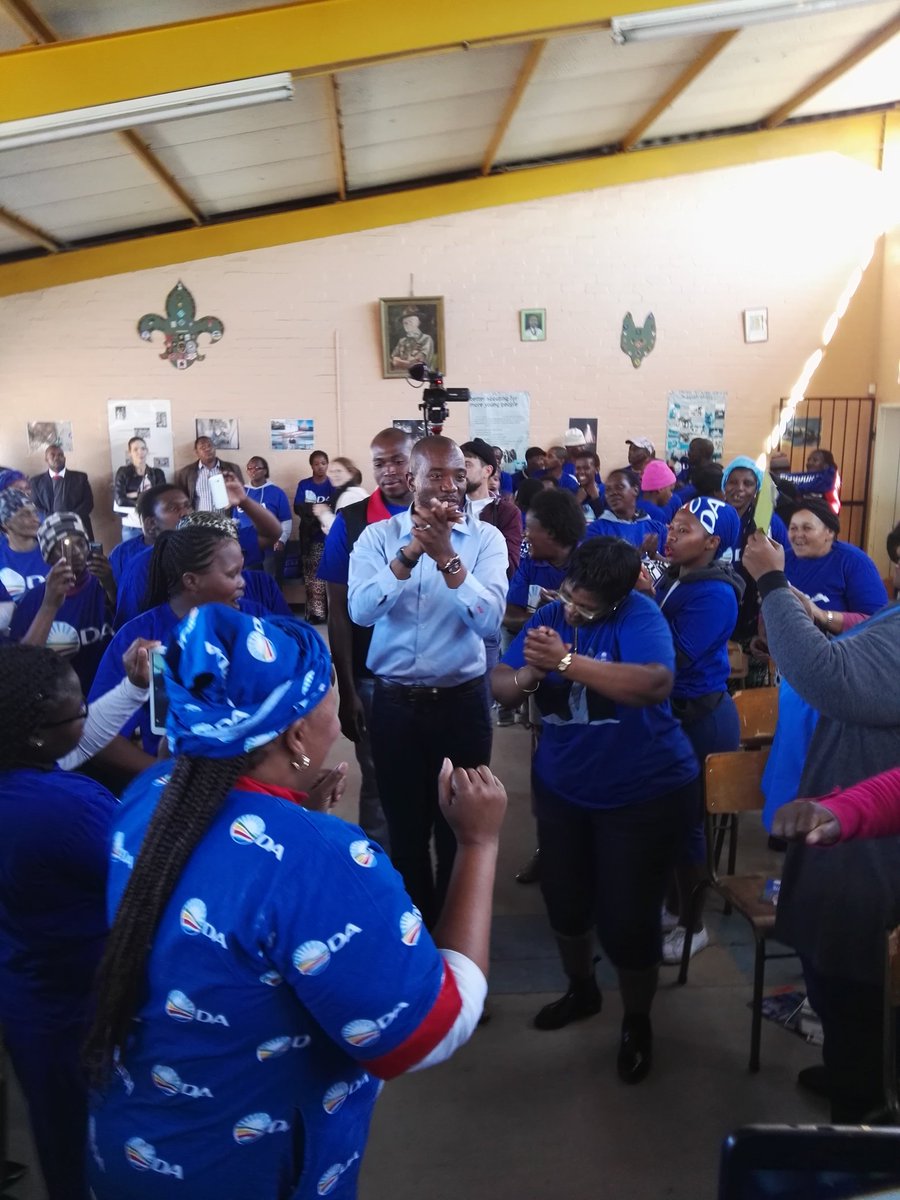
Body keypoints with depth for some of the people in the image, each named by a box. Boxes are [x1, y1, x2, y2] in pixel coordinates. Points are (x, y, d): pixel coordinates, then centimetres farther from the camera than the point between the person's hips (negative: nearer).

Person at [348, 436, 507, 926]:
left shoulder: (485, 537, -5)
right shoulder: (378, 536, -2)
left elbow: (489, 620, -18)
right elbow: (361, 610, -18)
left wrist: (447, 556, -27)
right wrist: (411, 551, -27)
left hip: (462, 702, -1)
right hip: (394, 703, 1)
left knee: (460, 828, 13)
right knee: (405, 828, 15)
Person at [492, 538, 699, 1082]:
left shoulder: (639, 615, -20)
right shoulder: (549, 616, -5)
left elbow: (656, 683, -38)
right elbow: (499, 685, -8)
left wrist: (567, 661, -42)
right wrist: (529, 675, -31)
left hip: (645, 793, -5)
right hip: (562, 788, 6)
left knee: (627, 917, 2)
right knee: (565, 899, 19)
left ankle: (638, 1021, 32)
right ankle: (582, 990, 48)